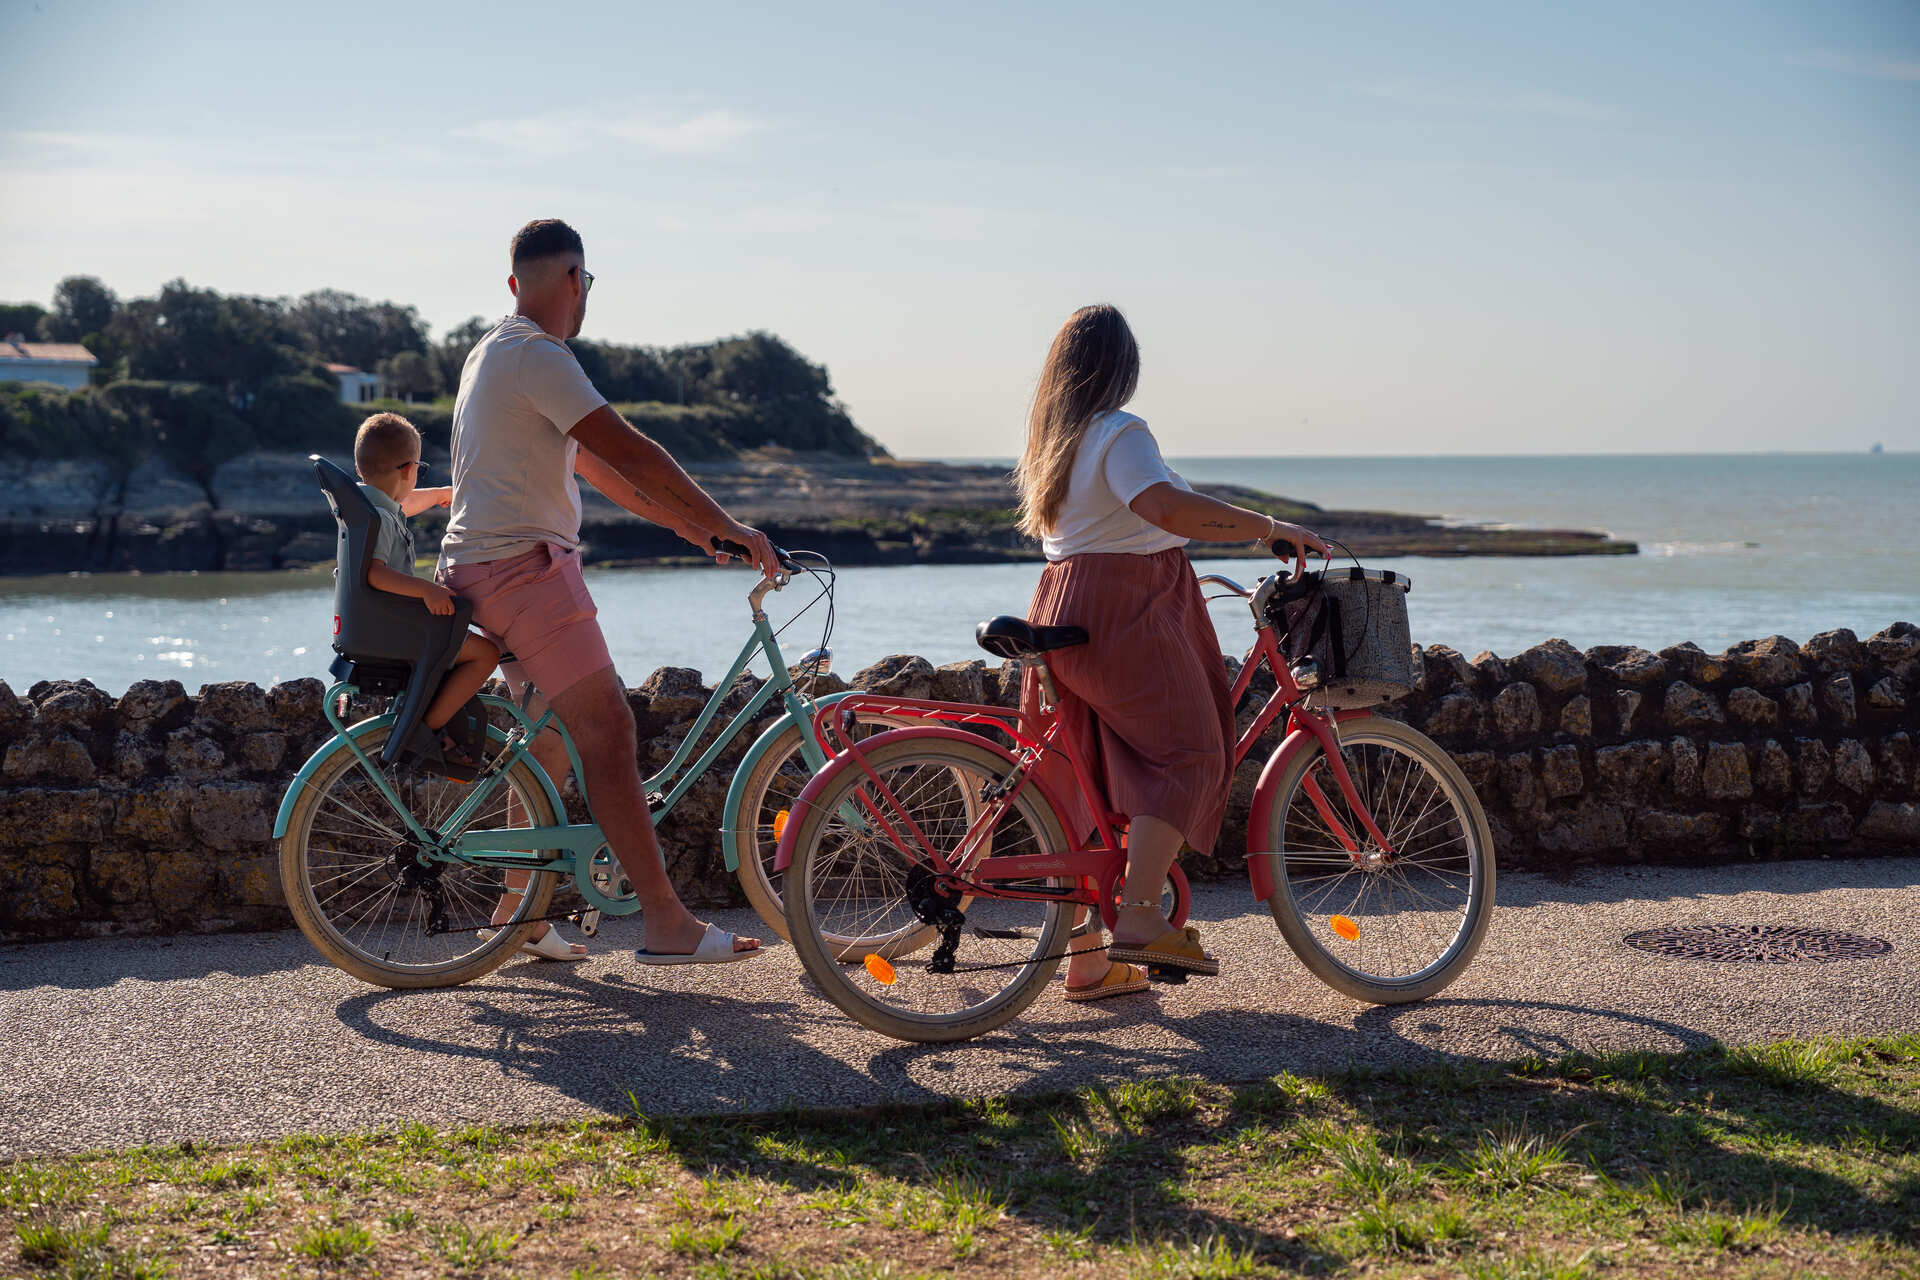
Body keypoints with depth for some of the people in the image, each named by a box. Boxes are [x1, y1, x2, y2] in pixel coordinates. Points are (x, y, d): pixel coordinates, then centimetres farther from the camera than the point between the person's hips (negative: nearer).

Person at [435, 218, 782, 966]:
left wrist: (688, 524, 18)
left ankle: (516, 908, 23)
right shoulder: (537, 357, -12)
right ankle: (667, 923, -18)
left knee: (555, 735, 17)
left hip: (485, 567, 11)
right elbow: (630, 452, -19)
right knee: (605, 728, -14)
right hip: (524, 566, -11)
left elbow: (595, 465, 21)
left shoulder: (495, 353, 21)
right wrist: (726, 525, -15)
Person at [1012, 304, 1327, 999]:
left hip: (1063, 609, 9)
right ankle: (1140, 919, -18)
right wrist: (1265, 524, -24)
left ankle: (1088, 961, 13)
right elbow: (1166, 505, -27)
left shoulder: (1048, 438, 17)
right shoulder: (1119, 432, -11)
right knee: (1185, 755, -6)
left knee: (1085, 784, 10)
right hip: (1126, 609, -9)